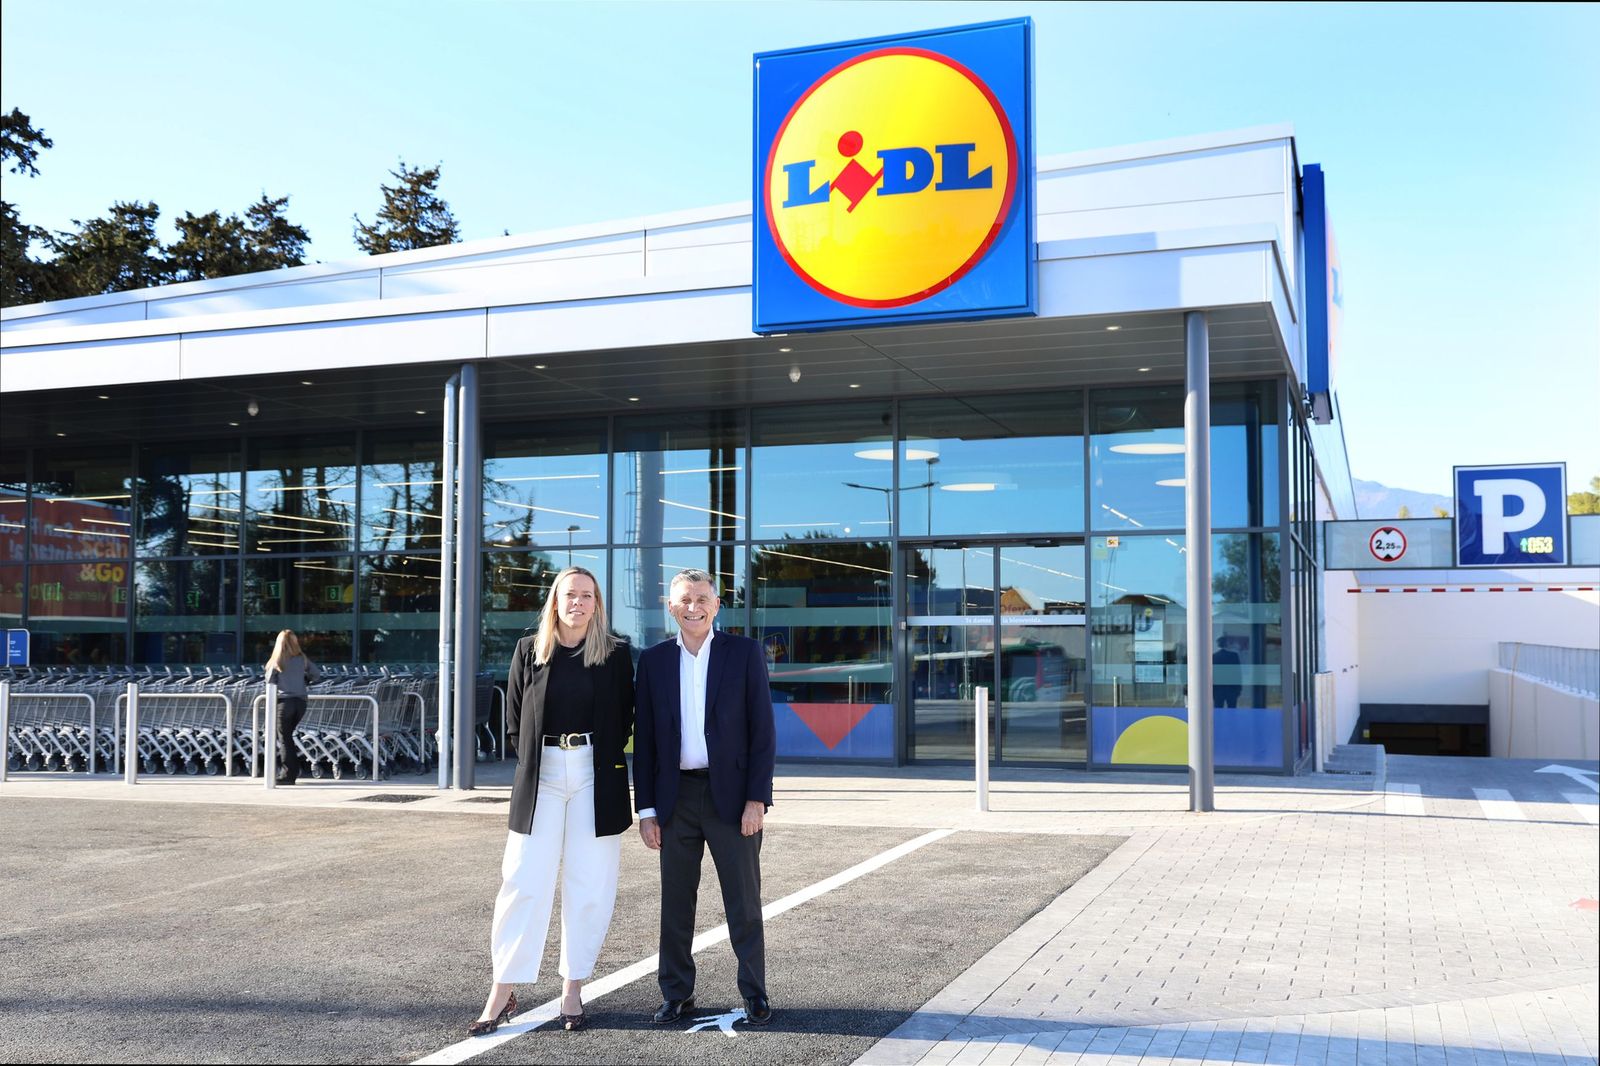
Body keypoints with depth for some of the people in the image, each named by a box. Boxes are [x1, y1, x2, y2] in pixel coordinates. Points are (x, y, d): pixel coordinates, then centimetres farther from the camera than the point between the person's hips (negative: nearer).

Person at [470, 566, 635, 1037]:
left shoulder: (616, 655, 3)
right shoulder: (529, 651, 6)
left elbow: (624, 720, 9)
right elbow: (513, 721, 11)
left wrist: (604, 761, 3)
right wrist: (532, 763, 5)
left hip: (596, 779, 0)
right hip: (540, 778, 1)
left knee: (589, 888, 3)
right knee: (523, 883, -1)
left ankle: (572, 992, 13)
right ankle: (503, 993, 6)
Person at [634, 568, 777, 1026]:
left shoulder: (745, 653, 0)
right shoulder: (654, 661, 6)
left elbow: (763, 731, -3)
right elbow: (645, 740, 8)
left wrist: (757, 799, -10)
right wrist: (646, 809, 2)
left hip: (732, 795, -2)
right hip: (676, 798, 2)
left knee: (744, 902, 4)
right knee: (675, 902, 9)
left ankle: (755, 993, 14)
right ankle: (676, 994, 21)